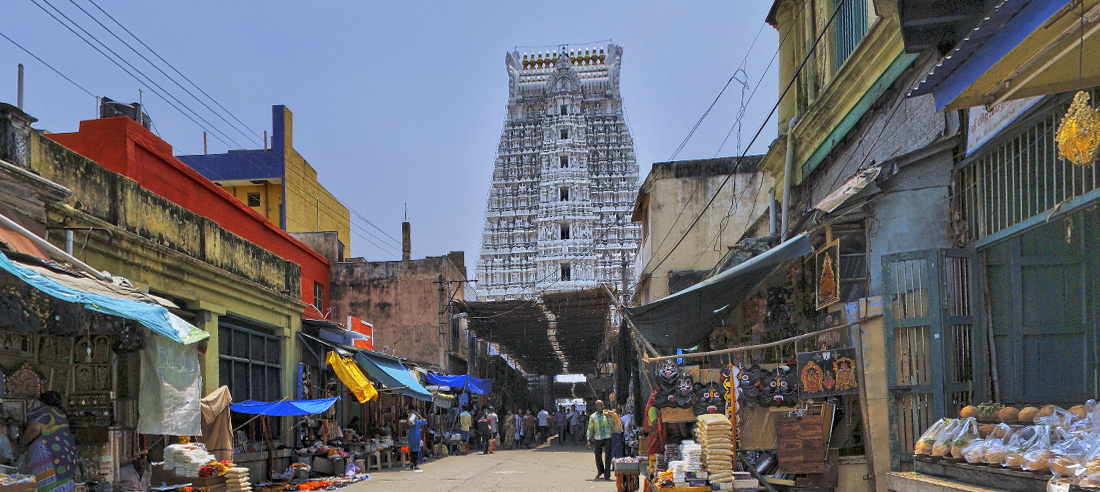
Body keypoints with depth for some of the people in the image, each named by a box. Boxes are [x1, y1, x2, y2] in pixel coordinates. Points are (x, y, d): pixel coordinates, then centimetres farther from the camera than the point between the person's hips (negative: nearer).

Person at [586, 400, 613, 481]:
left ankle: (607, 476, -2)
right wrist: (588, 440, 2)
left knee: (607, 456, -6)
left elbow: (612, 425, 0)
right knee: (597, 456, 10)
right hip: (598, 439, 1)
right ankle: (600, 471, 36)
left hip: (607, 438, -1)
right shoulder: (592, 417, 5)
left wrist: (607, 417, -13)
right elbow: (590, 428, 8)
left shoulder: (606, 414, 6)